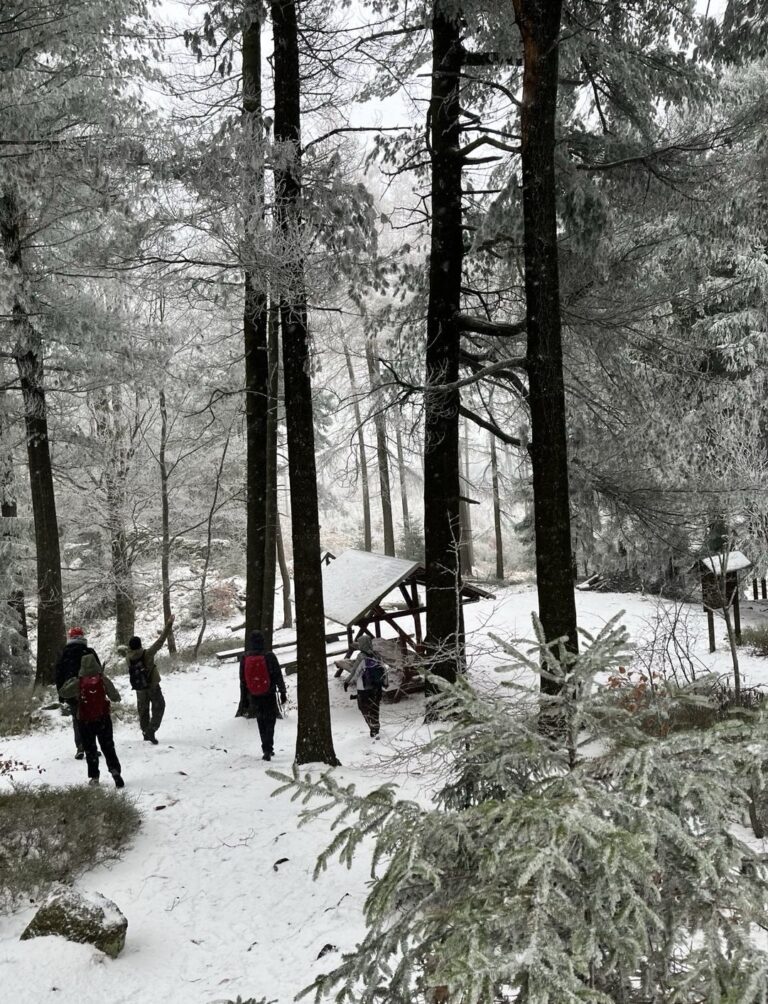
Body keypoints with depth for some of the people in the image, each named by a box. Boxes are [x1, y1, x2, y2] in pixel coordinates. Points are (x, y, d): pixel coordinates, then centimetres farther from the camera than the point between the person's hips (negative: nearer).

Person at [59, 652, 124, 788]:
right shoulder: (103, 680, -10)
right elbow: (116, 697, -5)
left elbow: (63, 692, 2)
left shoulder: (78, 682, -10)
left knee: (90, 749, 14)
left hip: (85, 722, 0)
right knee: (108, 747, 8)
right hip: (103, 719, 0)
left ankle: (94, 777, 12)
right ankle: (115, 771, -11)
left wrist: (70, 681, 15)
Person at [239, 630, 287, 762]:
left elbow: (242, 678, 1)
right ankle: (267, 750, -8)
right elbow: (278, 676, -9)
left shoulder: (244, 657, -8)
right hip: (269, 695, -2)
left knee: (261, 723, 17)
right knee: (270, 722, 7)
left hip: (254, 696, 2)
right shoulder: (269, 656, -15)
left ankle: (267, 749, 21)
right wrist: (282, 692, 2)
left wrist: (246, 696, 13)